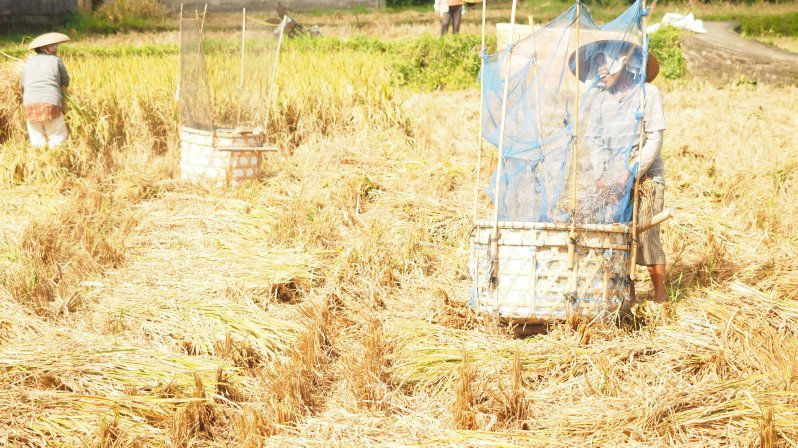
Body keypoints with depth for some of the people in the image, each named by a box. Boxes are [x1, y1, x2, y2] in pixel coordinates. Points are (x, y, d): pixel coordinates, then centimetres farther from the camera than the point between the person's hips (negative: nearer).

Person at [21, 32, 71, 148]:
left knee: (38, 143, 8)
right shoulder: (56, 60, 10)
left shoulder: (30, 61, 18)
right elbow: (65, 83, 19)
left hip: (30, 105, 3)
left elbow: (22, 84, 22)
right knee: (59, 139, 3)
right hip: (51, 105, -3)